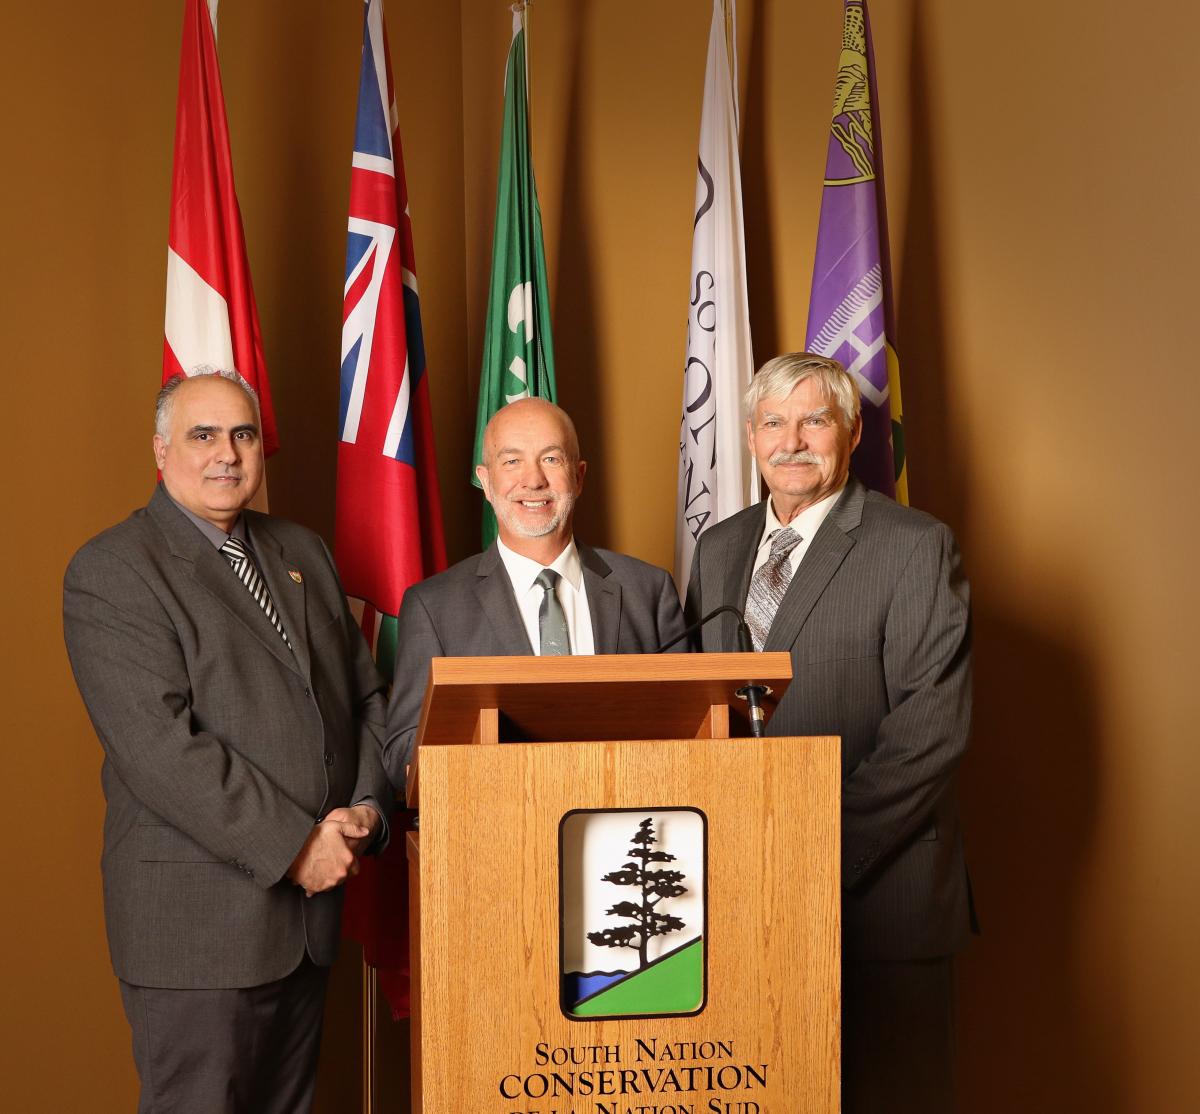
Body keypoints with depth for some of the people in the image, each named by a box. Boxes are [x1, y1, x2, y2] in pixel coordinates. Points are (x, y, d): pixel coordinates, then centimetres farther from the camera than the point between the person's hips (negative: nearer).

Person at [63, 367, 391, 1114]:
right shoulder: (111, 573, -9)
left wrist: (368, 808, -3)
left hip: (310, 898, 6)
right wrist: (295, 846, -18)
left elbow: (365, 693, 15)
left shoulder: (302, 552, 14)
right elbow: (159, 745, -18)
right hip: (198, 918, -6)